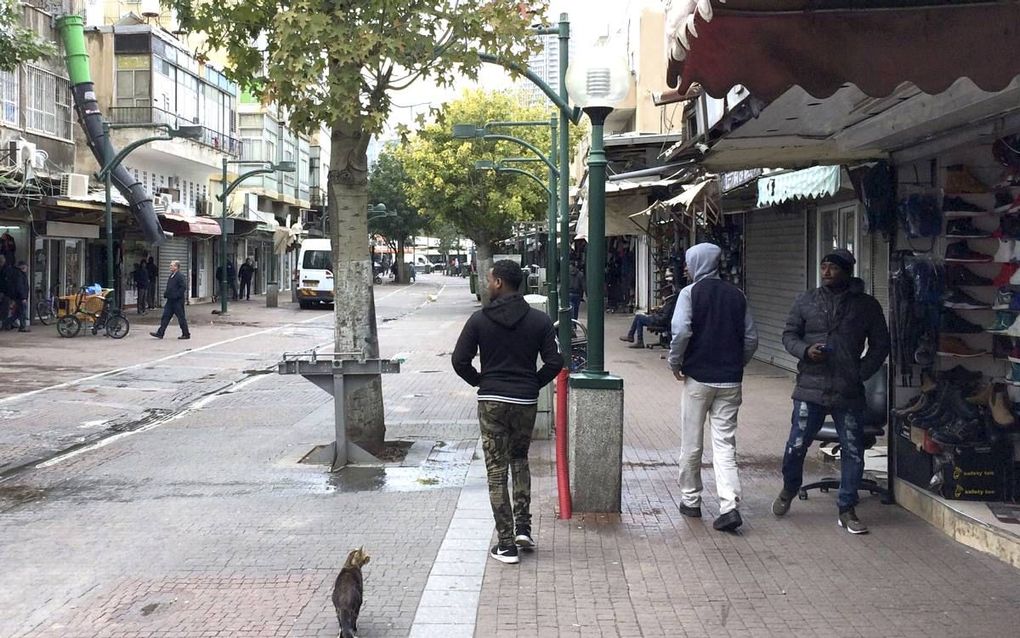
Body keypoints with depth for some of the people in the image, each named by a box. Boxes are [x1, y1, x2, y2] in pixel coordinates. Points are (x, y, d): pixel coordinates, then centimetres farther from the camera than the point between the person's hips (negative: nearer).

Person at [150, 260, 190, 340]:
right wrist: (166, 293, 10)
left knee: (181, 318, -1)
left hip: (178, 301, -9)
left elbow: (183, 287, -20)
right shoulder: (171, 276, 14)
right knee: (165, 317, 6)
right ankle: (160, 333, 8)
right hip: (170, 300, 9)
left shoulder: (180, 276, -14)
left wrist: (176, 295, -20)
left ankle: (186, 334, 9)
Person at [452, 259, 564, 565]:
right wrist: (532, 384, 10)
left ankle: (506, 544, 6)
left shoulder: (479, 319, -5)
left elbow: (460, 361, -7)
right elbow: (554, 362, -5)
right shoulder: (539, 320, -2)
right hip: (526, 402, 2)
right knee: (520, 460, 24)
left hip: (491, 402, -2)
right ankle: (523, 527, 15)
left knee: (496, 471, 5)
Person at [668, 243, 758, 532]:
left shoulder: (690, 292, -6)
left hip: (698, 377, -3)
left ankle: (690, 501, 22)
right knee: (725, 444, 4)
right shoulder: (736, 294, 7)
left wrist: (675, 362, -4)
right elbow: (751, 337, 6)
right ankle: (730, 506, -9)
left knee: (691, 443, 11)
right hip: (730, 381, 3)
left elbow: (681, 331, -19)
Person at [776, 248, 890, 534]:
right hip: (810, 388, 0)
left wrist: (862, 373, -3)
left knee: (853, 452, 4)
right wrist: (805, 350, -11)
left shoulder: (867, 305, 4)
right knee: (796, 446, 3)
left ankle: (847, 510, 18)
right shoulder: (806, 301, 6)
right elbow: (789, 335, 10)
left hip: (849, 393, 0)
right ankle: (789, 490, 32)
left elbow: (880, 344, 9)